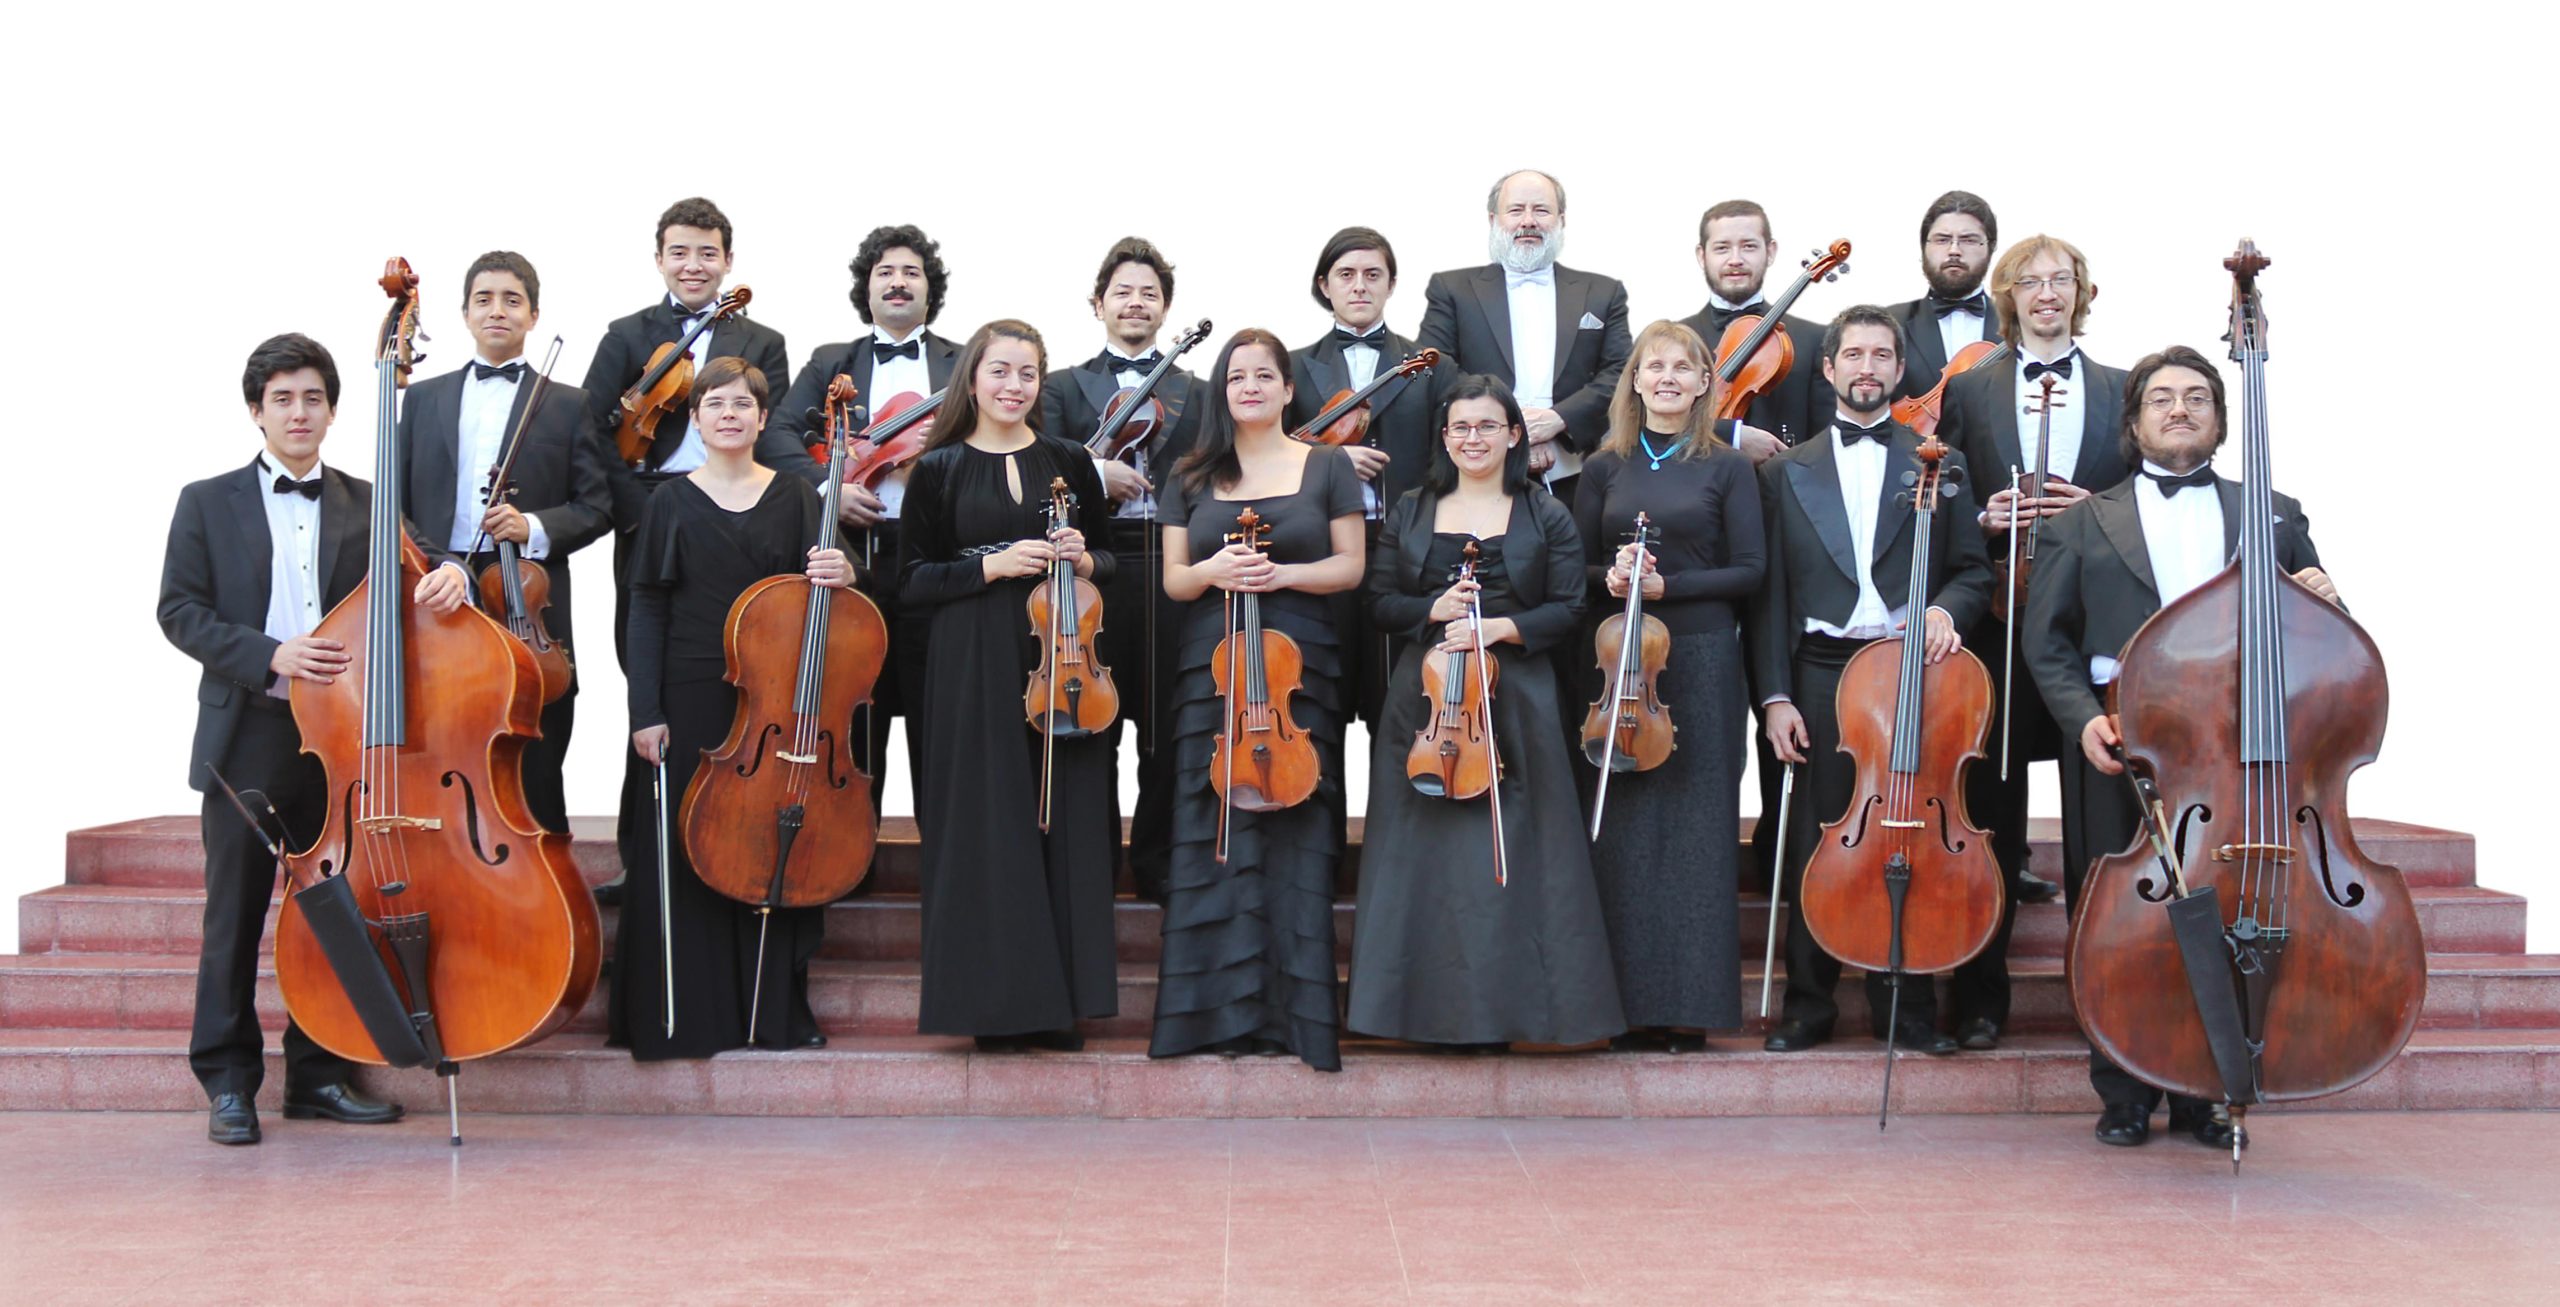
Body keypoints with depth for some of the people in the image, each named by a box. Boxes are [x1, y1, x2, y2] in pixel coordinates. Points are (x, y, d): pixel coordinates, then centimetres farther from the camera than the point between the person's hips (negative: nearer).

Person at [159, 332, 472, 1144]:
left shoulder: (366, 506, 12)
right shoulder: (208, 504, 6)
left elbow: (417, 571, 7)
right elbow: (180, 612, 0)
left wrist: (449, 573, -18)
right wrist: (268, 655, -15)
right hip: (247, 739, -2)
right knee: (235, 915, 2)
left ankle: (318, 1074, 17)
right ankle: (229, 1081, 12)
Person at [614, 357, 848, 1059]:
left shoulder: (795, 498, 8)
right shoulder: (672, 502, 5)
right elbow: (648, 610, 2)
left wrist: (842, 575, -16)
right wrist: (645, 712, -5)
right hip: (693, 699, -1)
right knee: (688, 852, -1)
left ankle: (778, 1010, 14)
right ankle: (688, 1013, 9)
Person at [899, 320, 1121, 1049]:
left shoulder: (1069, 462, 11)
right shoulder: (940, 469, 5)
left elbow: (1112, 564, 15)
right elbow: (912, 581, 2)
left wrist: (1084, 560, -7)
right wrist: (993, 565, -12)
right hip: (974, 669, -2)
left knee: (1064, 825, 0)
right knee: (989, 828, -2)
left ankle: (1059, 1002, 7)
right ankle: (996, 1004, 4)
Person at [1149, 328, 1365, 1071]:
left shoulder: (1327, 465, 8)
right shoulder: (1192, 478, 12)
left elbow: (1350, 566, 5)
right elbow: (1174, 580, 11)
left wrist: (1282, 574, -12)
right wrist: (1212, 572, -11)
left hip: (1300, 670, -1)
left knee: (1294, 839, -4)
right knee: (1217, 835, -3)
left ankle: (1294, 1013, 2)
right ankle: (1225, 1011, 2)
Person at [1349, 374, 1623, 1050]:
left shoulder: (1545, 516, 6)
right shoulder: (1411, 511, 11)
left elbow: (1568, 610, 0)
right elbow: (1381, 601, 8)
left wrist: (1501, 627, -15)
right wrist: (1433, 609, -11)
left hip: (1514, 700, -2)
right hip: (1426, 697, 2)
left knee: (1511, 852, -4)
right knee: (1428, 846, 1)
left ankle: (1508, 1004, 4)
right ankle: (1441, 1004, 8)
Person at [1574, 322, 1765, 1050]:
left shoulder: (1727, 468, 5)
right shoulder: (1606, 467, 12)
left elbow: (1750, 571, -1)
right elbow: (1578, 566, 11)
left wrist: (1665, 585, -12)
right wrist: (1612, 576, -11)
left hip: (1701, 662, -2)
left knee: (1696, 824, -1)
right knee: (1622, 826, 0)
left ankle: (1689, 1002, 5)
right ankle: (1631, 999, 7)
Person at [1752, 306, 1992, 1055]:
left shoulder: (1940, 467, 13)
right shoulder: (1787, 473, 13)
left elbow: (1973, 570, 11)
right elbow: (1770, 595, 7)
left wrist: (1946, 608, -11)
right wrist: (1774, 694, -1)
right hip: (1821, 674, 0)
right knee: (1815, 843, 1)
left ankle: (1907, 1002, 12)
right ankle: (1808, 1002, 12)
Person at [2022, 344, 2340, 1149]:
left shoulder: (2275, 519, 18)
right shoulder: (2084, 523, 15)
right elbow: (2045, 639, 8)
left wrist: (2324, 601, -7)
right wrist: (2083, 716, -8)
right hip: (2120, 747, 0)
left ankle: (2206, 1092, 12)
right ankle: (2125, 1094, 12)